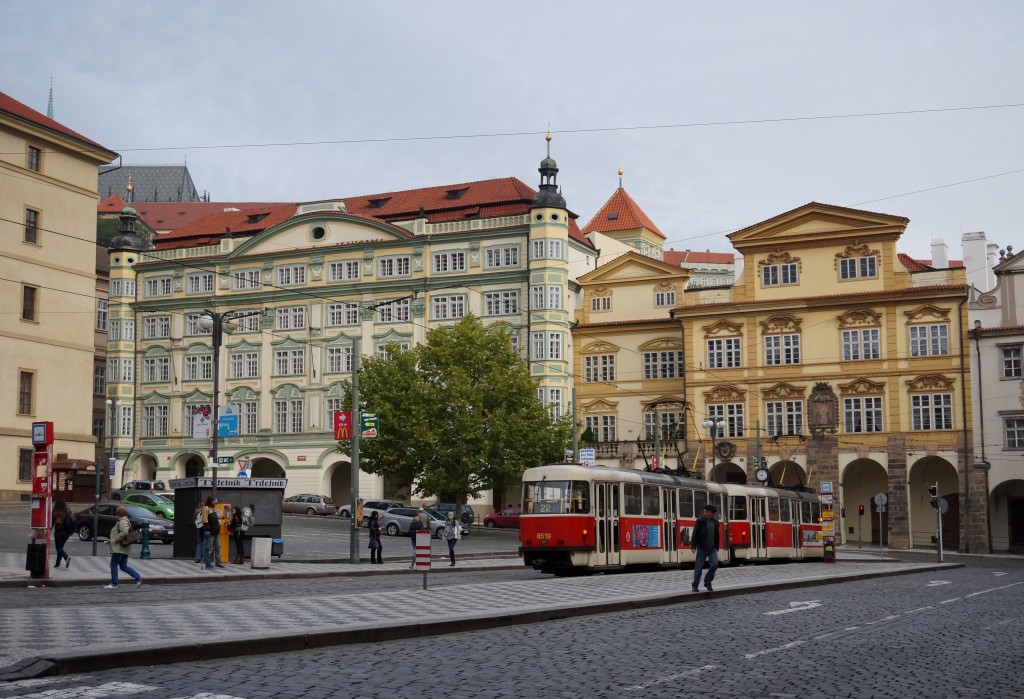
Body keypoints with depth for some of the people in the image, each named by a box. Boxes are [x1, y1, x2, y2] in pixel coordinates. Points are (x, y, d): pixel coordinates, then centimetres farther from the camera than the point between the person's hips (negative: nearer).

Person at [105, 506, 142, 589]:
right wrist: (111, 540, 19)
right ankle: (138, 577, 5)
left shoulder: (123, 521, -13)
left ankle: (114, 584, 2)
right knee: (123, 566, 11)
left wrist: (115, 540, -19)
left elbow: (124, 532, -28)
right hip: (124, 549, 10)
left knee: (113, 565, -2)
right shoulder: (125, 521, 19)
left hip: (119, 548, -10)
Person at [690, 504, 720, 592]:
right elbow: (695, 534, -11)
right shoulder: (700, 521, -7)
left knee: (714, 564, -8)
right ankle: (695, 585, 12)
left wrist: (717, 547, 15)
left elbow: (716, 535, 15)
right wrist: (693, 546, -19)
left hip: (712, 548, 4)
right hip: (702, 548, -4)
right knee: (698, 567, 1)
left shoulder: (715, 522, 9)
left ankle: (707, 582, 10)